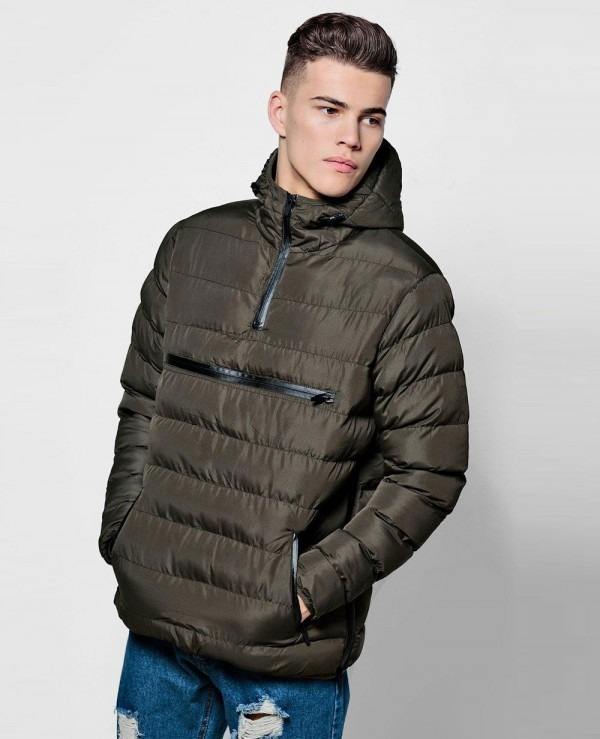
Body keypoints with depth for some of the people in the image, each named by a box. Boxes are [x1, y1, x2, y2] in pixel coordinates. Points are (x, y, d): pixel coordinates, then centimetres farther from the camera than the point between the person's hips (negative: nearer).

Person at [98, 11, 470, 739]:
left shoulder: (408, 288, -8)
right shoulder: (194, 245, 3)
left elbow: (426, 472, -7)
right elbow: (141, 405, 11)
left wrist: (313, 586, -13)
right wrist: (121, 535, 3)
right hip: (155, 623, 4)